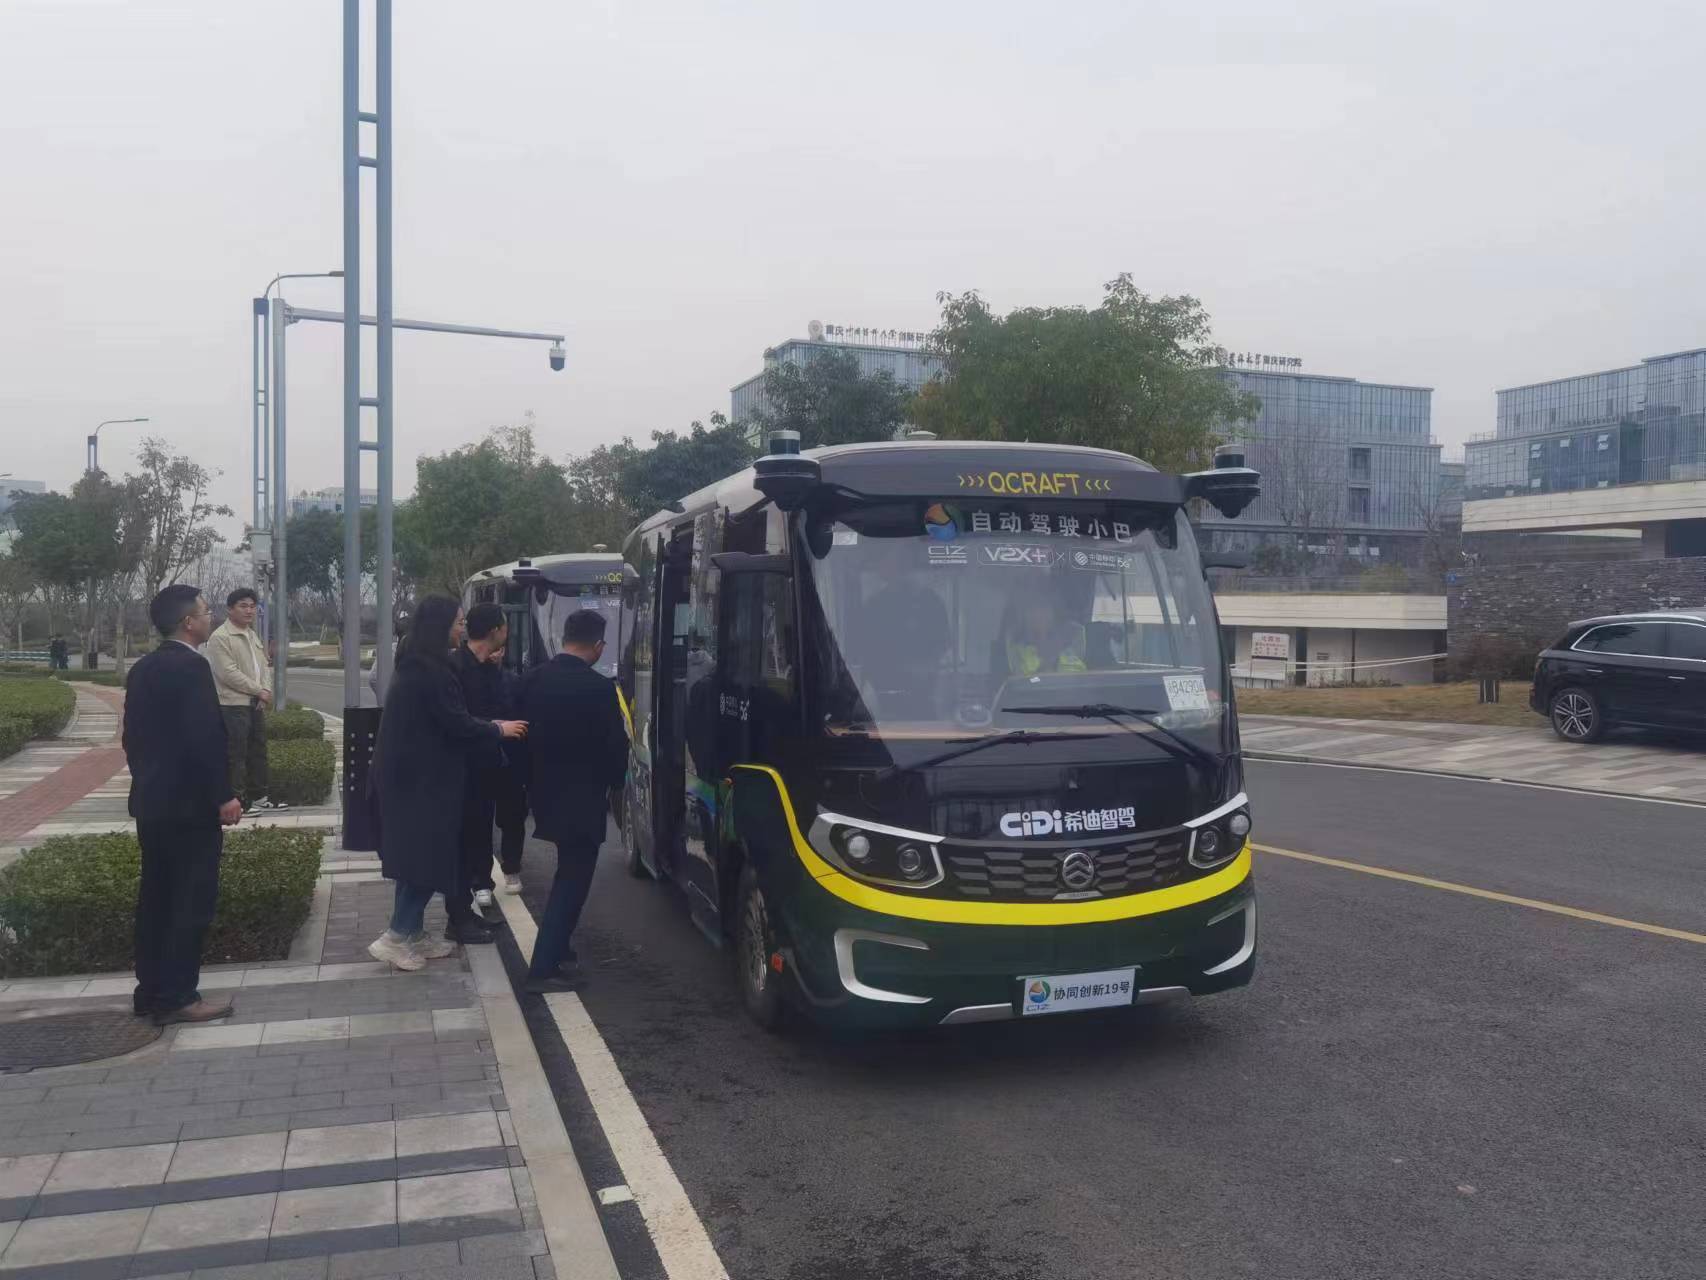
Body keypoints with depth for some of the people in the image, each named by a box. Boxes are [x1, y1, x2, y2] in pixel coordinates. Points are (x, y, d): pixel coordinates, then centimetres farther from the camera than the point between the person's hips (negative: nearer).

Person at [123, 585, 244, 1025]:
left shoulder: (142, 668, 11)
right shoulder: (191, 666, -17)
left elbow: (132, 736, 16)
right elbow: (204, 738, -22)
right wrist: (223, 796, -17)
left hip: (152, 803, 9)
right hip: (189, 805, -9)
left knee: (156, 897, 13)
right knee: (192, 901, -3)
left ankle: (150, 991, 20)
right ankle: (176, 997, 0)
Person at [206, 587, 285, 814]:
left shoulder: (253, 635, 16)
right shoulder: (220, 638, -12)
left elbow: (262, 666, 18)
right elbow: (229, 673, -19)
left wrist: (264, 693, 0)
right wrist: (260, 691, -14)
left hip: (255, 704, 9)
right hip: (232, 705, -9)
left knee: (258, 752, 13)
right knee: (236, 755, -5)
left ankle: (258, 797, 22)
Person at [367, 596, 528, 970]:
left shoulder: (416, 667, 12)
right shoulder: (432, 672, -19)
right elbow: (456, 724, -17)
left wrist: (487, 727, 15)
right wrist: (498, 729, -3)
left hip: (408, 774, 10)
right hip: (422, 778, -10)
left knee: (417, 854, 14)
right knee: (428, 856, -3)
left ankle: (413, 935, 20)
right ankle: (396, 937, 1)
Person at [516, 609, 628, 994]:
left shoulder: (533, 679, 1)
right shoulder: (599, 688, -19)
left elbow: (523, 732, 8)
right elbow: (616, 748, -14)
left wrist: (534, 780, 18)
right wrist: (612, 783, 6)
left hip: (544, 793, 7)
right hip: (581, 799, -7)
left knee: (567, 875, 24)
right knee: (571, 880, 2)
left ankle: (558, 950, 32)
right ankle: (544, 969, 2)